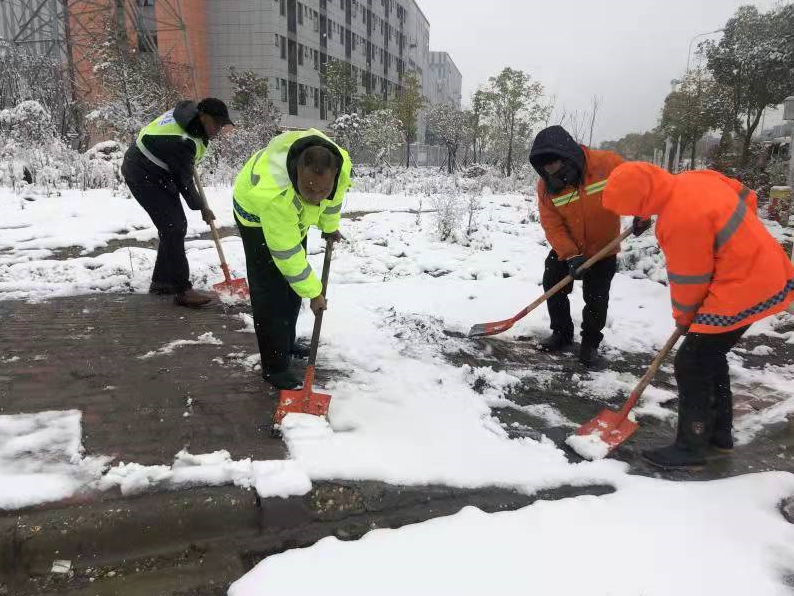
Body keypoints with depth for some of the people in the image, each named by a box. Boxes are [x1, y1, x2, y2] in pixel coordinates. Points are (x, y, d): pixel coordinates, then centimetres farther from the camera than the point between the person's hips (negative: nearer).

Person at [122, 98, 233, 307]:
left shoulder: (189, 113, -3)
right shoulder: (182, 141, -31)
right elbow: (183, 180, -21)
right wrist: (201, 207, -8)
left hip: (158, 174, 10)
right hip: (144, 176, -10)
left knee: (177, 226, 9)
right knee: (173, 228, -16)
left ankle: (161, 281, 18)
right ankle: (182, 290, -15)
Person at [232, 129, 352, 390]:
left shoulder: (341, 163, -32)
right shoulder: (274, 194, -47)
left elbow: (333, 198, -5)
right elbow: (286, 254, -35)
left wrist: (330, 226, 11)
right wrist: (314, 293, -26)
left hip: (294, 213, 6)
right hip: (256, 212, -6)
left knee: (293, 283, 15)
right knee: (270, 291, -11)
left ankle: (286, 343, 33)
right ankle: (274, 368, -1)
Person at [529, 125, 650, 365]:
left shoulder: (607, 162, -24)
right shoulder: (546, 185, -18)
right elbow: (552, 225, -18)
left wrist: (641, 215, -19)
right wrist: (570, 255, -28)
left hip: (603, 249, -2)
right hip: (565, 249, 2)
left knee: (596, 298, 2)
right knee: (553, 286, 7)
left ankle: (591, 341, 23)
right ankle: (562, 333, 28)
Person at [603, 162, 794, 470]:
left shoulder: (680, 220, -27)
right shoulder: (696, 178, -1)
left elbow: (689, 280, -15)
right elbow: (746, 197, 15)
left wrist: (684, 316, 3)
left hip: (744, 290, -10)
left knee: (691, 363, -3)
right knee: (710, 354, 19)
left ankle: (691, 448, 9)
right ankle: (720, 435, 32)